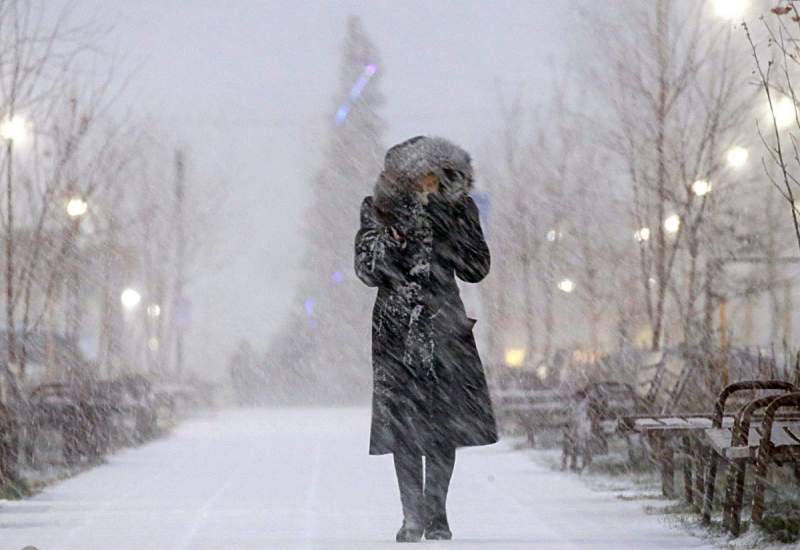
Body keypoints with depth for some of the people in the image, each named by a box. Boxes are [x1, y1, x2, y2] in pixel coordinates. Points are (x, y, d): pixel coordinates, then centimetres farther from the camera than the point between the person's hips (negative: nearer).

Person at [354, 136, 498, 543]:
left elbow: (477, 269, -1)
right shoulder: (381, 209, 0)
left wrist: (447, 224, -12)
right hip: (397, 329, -1)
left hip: (446, 325, 1)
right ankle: (412, 516, 2)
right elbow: (368, 271, -6)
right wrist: (397, 232, -20)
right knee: (402, 424, -5)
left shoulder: (458, 208, 4)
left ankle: (435, 513, 8)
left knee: (447, 422, -2)